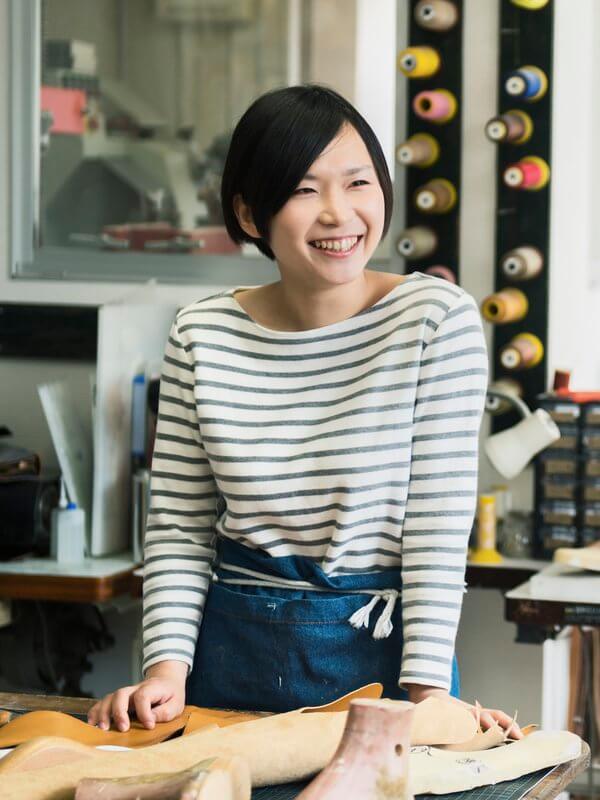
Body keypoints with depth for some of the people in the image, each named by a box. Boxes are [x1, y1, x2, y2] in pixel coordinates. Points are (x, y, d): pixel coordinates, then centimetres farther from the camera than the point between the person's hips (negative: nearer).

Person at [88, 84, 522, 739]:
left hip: (381, 651, -2)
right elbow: (179, 527, 2)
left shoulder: (438, 318, -9)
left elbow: (439, 527, -12)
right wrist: (167, 667, -9)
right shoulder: (203, 335, -2)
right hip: (232, 655, 2)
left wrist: (428, 691, -17)